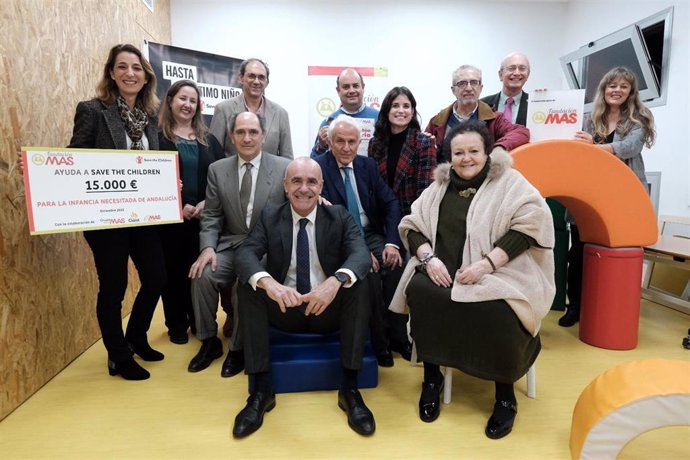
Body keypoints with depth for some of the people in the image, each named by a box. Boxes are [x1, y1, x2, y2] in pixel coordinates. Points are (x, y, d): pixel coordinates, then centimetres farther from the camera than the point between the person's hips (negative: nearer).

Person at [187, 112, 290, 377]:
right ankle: (209, 341, 2)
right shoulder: (217, 170, 7)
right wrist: (208, 247, -11)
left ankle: (238, 348, -3)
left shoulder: (284, 167, -2)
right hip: (231, 245, 3)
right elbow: (211, 216, 5)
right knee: (203, 275, -23)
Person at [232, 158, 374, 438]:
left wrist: (336, 280, -42)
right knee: (247, 286, -23)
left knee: (359, 283, -27)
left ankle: (349, 387, -18)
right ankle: (261, 389, -16)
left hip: (330, 309, 0)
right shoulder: (269, 218, -1)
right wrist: (268, 282, -40)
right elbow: (245, 253, -17)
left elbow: (361, 254, -20)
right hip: (283, 308, 1)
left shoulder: (340, 217, -2)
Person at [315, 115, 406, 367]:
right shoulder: (318, 168, -6)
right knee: (368, 272, -30)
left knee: (396, 265, -23)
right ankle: (379, 341, -9)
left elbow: (391, 203, 5)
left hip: (372, 235, 4)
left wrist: (392, 242, -12)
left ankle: (397, 336, -5)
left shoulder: (368, 165, 9)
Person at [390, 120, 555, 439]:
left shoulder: (509, 182, 2)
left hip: (498, 274, -3)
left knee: (496, 312, -32)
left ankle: (505, 395, -5)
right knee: (418, 292, -26)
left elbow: (530, 223, -12)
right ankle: (431, 377, -5)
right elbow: (411, 225, 10)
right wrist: (428, 257, -10)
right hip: (443, 273, 4)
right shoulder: (439, 187, 14)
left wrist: (486, 262, -22)